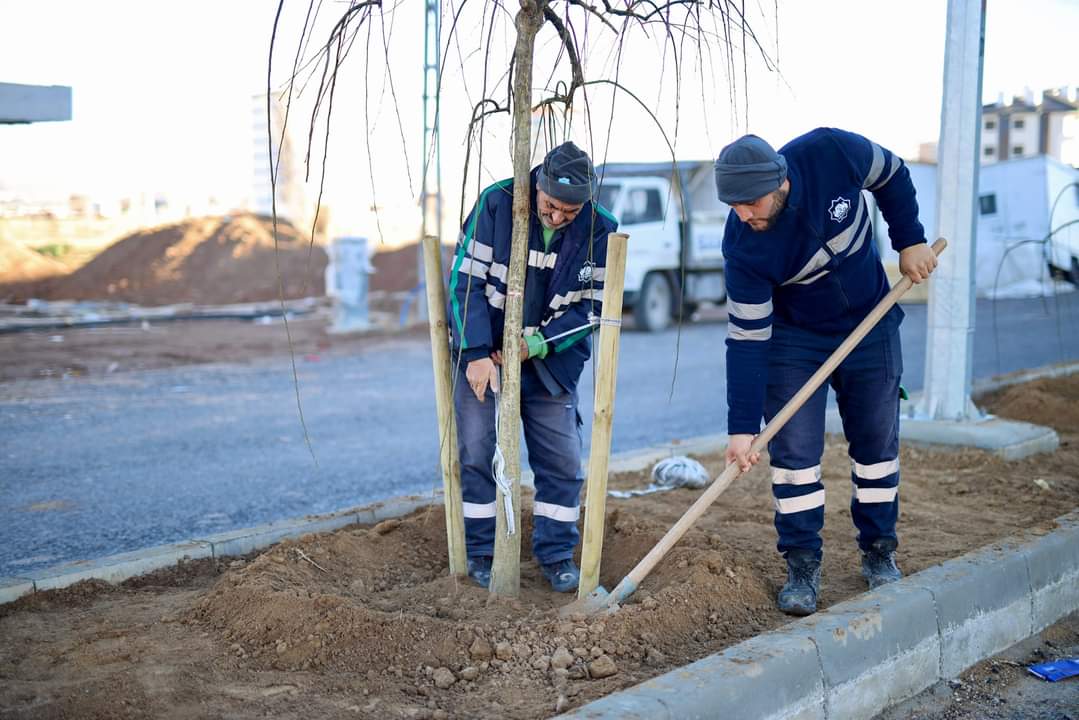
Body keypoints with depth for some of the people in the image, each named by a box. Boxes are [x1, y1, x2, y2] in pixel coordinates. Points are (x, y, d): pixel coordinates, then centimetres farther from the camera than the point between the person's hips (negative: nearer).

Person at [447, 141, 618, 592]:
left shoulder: (599, 230, -10)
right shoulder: (497, 203, -15)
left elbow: (590, 308, -6)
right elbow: (465, 280, -14)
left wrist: (532, 346, -17)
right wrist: (477, 354, -20)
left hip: (551, 360, 2)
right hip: (484, 352, -1)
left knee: (563, 460, 1)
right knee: (478, 452, -2)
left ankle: (556, 555, 17)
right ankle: (481, 553, 13)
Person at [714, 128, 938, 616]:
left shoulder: (831, 153, -28)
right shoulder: (743, 246, -29)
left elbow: (892, 177, -4)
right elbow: (747, 340, -23)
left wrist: (910, 240, -8)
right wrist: (742, 427, -25)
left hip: (871, 326, 2)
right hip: (794, 338, -2)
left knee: (877, 443, 9)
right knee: (794, 450, -7)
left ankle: (879, 553, 25)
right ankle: (802, 566, 7)